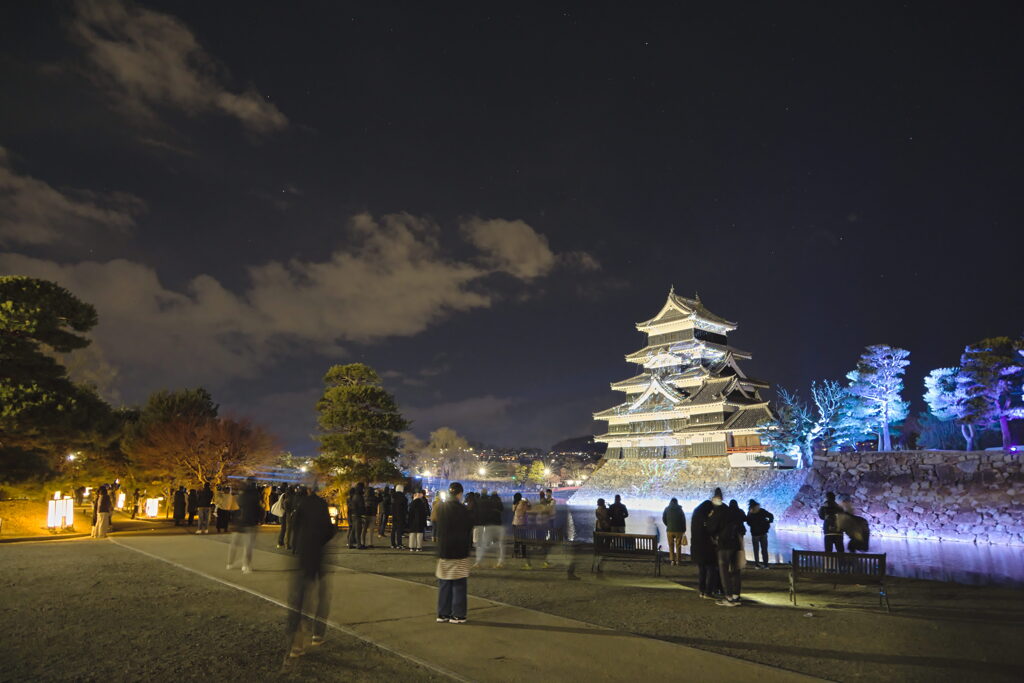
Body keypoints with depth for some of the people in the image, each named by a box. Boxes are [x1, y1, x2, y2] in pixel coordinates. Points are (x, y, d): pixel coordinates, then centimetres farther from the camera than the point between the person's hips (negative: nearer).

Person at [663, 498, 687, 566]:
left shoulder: (667, 509, 1)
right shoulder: (680, 509, 0)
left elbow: (663, 519, 2)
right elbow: (684, 520, -1)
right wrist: (684, 530, 6)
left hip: (670, 530, 0)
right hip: (679, 530, 0)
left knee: (671, 546, 9)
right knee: (678, 546, 8)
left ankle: (672, 560, 1)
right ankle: (677, 560, 6)